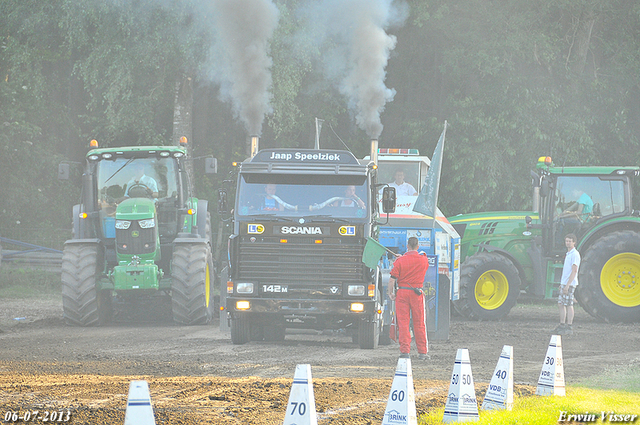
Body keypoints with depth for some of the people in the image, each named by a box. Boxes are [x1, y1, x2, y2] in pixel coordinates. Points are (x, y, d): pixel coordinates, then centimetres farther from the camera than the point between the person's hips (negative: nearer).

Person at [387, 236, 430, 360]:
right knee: (419, 323, 7)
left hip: (402, 293, -1)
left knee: (403, 323, 3)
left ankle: (404, 351, -1)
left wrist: (390, 292, 3)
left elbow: (392, 279, -9)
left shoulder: (400, 261, -7)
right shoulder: (424, 260, -1)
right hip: (417, 294, 1)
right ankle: (422, 352, 9)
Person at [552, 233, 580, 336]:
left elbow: (574, 271, -18)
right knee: (561, 304, 11)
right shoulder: (568, 254, 17)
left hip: (570, 284, -9)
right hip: (564, 283, 10)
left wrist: (567, 285, -21)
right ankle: (562, 325, 16)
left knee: (569, 305, -7)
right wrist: (562, 284, 22)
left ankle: (569, 328, -5)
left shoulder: (575, 254, -12)